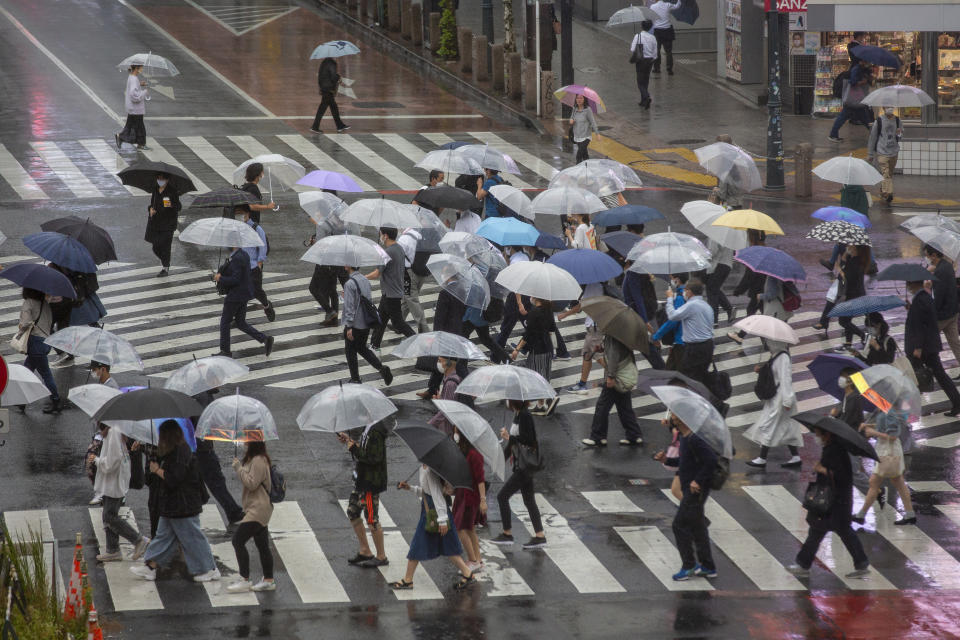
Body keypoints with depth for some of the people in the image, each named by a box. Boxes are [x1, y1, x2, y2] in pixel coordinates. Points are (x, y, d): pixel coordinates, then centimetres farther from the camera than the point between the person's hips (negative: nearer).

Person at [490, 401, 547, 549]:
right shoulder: (518, 414, 9)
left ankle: (507, 533, 2)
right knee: (529, 500, 12)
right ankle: (539, 535, 14)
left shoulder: (524, 416, -19)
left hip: (525, 466, -10)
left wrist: (509, 438, -17)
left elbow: (528, 439, -24)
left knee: (502, 496, -4)